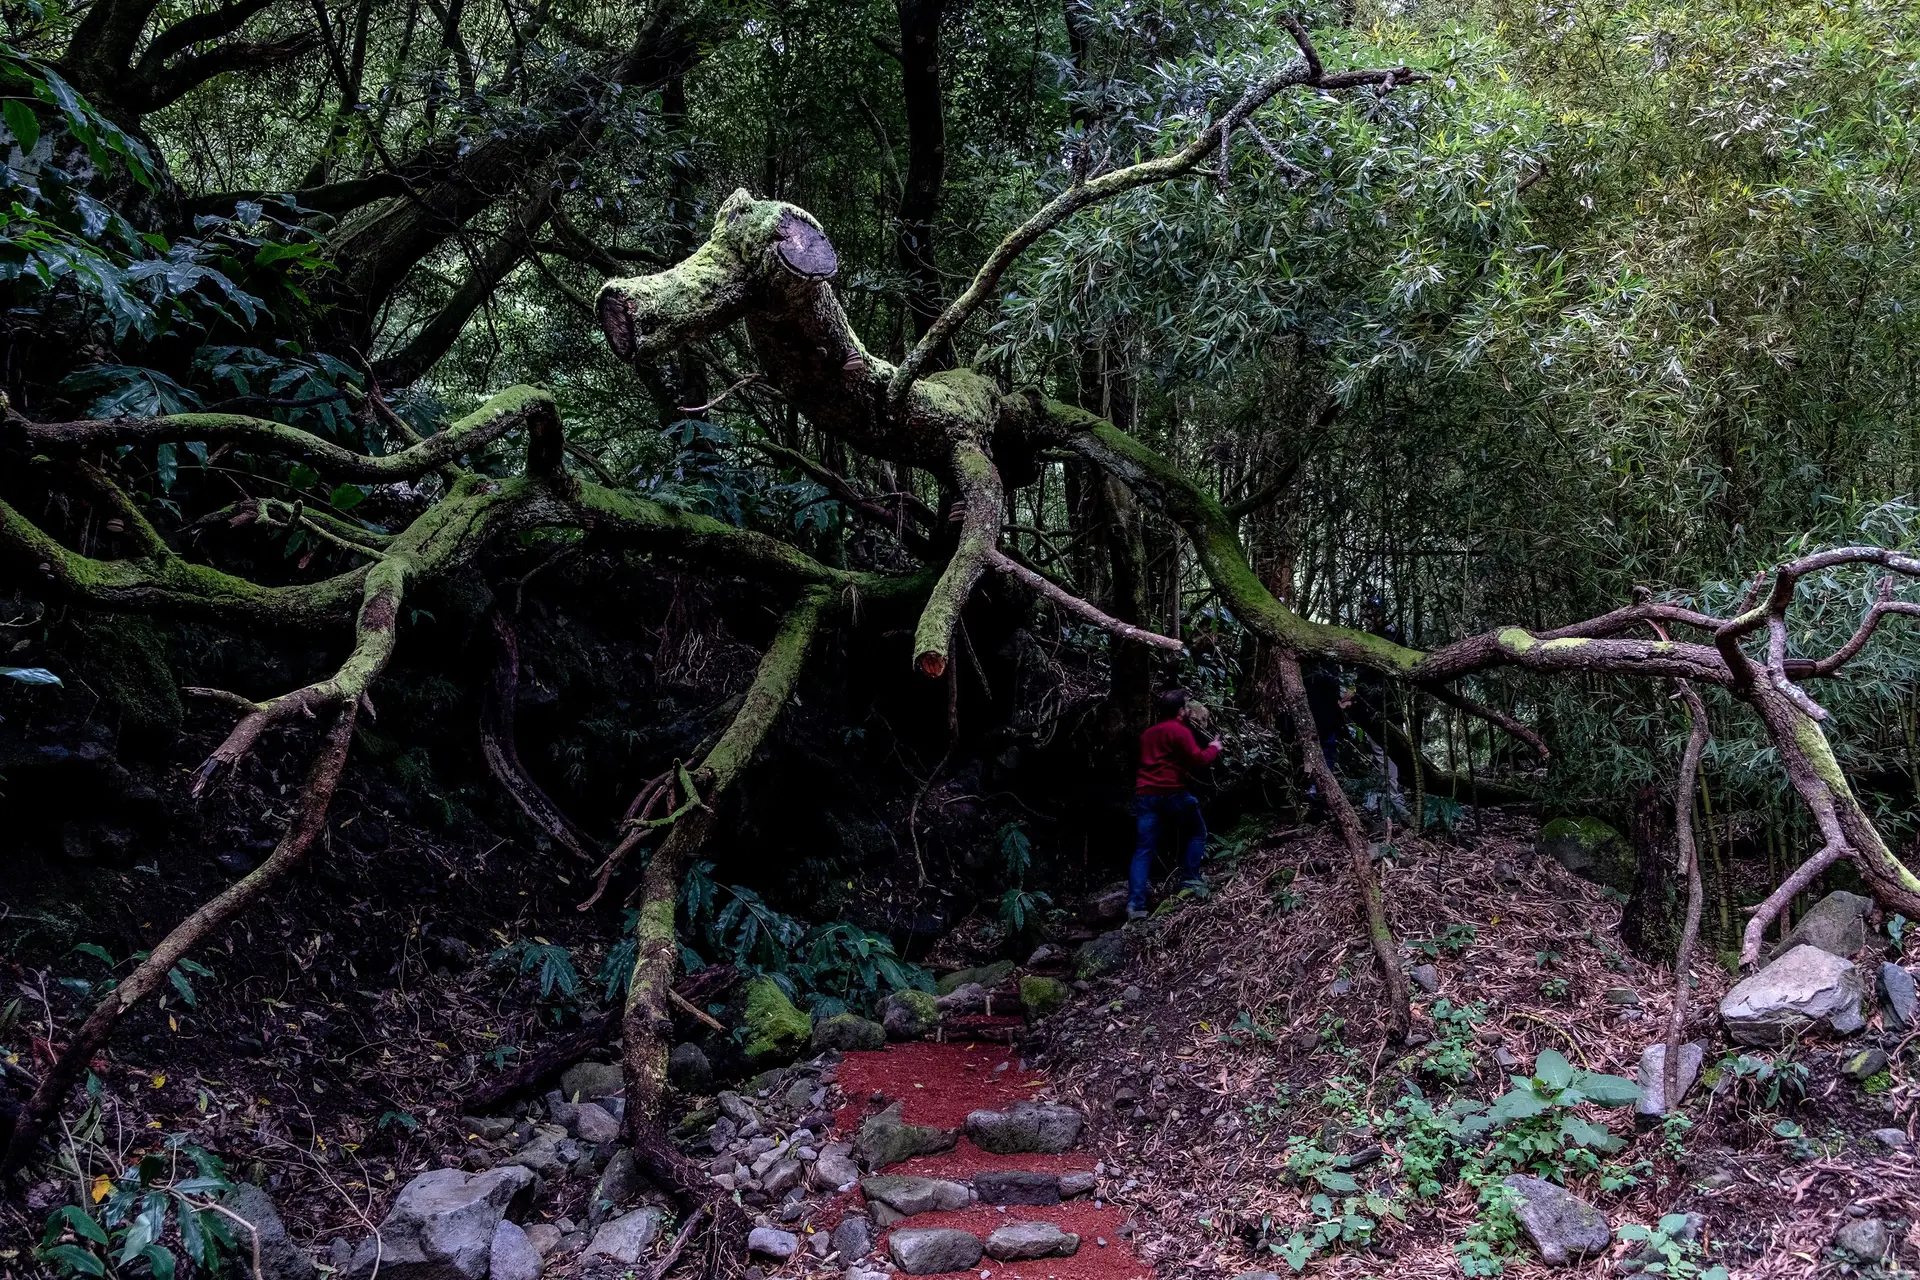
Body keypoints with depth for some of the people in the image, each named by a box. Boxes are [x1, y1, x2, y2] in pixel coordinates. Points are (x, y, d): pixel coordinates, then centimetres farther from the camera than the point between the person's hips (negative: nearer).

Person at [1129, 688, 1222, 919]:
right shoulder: (1179, 730, -4)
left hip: (1145, 794, 7)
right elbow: (1197, 760, -12)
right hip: (1171, 793, -7)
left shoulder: (1148, 734, 24)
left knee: (1143, 850, 1)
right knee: (1197, 832, 17)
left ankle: (1135, 903, -10)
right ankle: (1189, 882, 8)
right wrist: (1214, 748, 7)